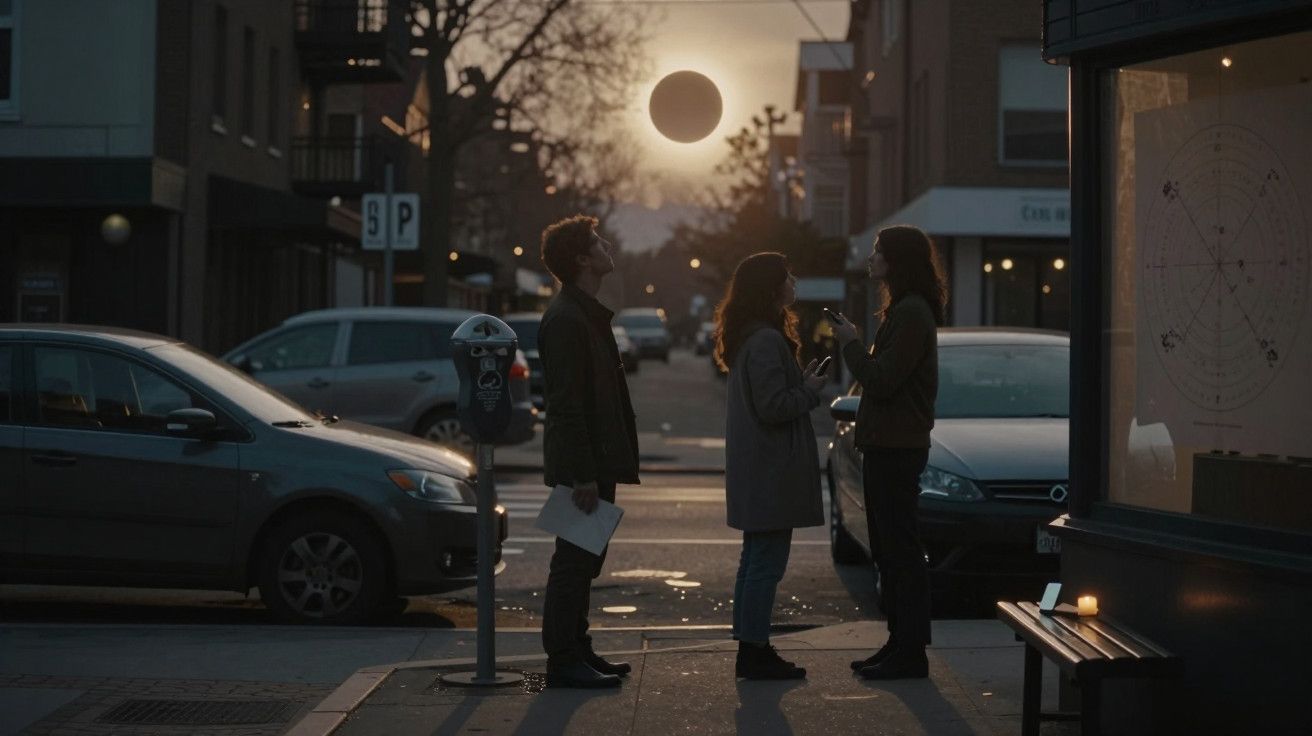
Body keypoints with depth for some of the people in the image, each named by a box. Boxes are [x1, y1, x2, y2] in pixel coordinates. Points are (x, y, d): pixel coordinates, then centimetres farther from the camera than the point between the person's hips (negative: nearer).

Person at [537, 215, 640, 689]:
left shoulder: (588, 314, 17)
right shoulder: (565, 319, -16)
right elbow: (565, 403, -21)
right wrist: (583, 475, -22)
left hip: (596, 460, 10)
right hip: (581, 463, -10)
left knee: (584, 560, 15)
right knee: (574, 561, -5)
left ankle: (577, 651, 23)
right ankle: (563, 662, -1)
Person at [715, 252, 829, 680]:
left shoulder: (749, 337, 14)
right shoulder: (766, 341, -19)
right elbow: (774, 406, -23)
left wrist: (803, 383, 9)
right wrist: (810, 390, -8)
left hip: (755, 472, 11)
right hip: (772, 472, -11)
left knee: (756, 560, 14)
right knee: (767, 563, -6)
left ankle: (750, 650, 20)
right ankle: (755, 652, -2)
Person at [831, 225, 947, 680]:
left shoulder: (912, 314, -16)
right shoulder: (902, 310, 18)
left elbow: (882, 381, -21)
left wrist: (851, 344, -11)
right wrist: (854, 346, 13)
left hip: (897, 449, -11)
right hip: (885, 446, 11)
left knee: (900, 551, -7)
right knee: (889, 551, 14)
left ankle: (910, 653, -4)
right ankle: (900, 643, 19)